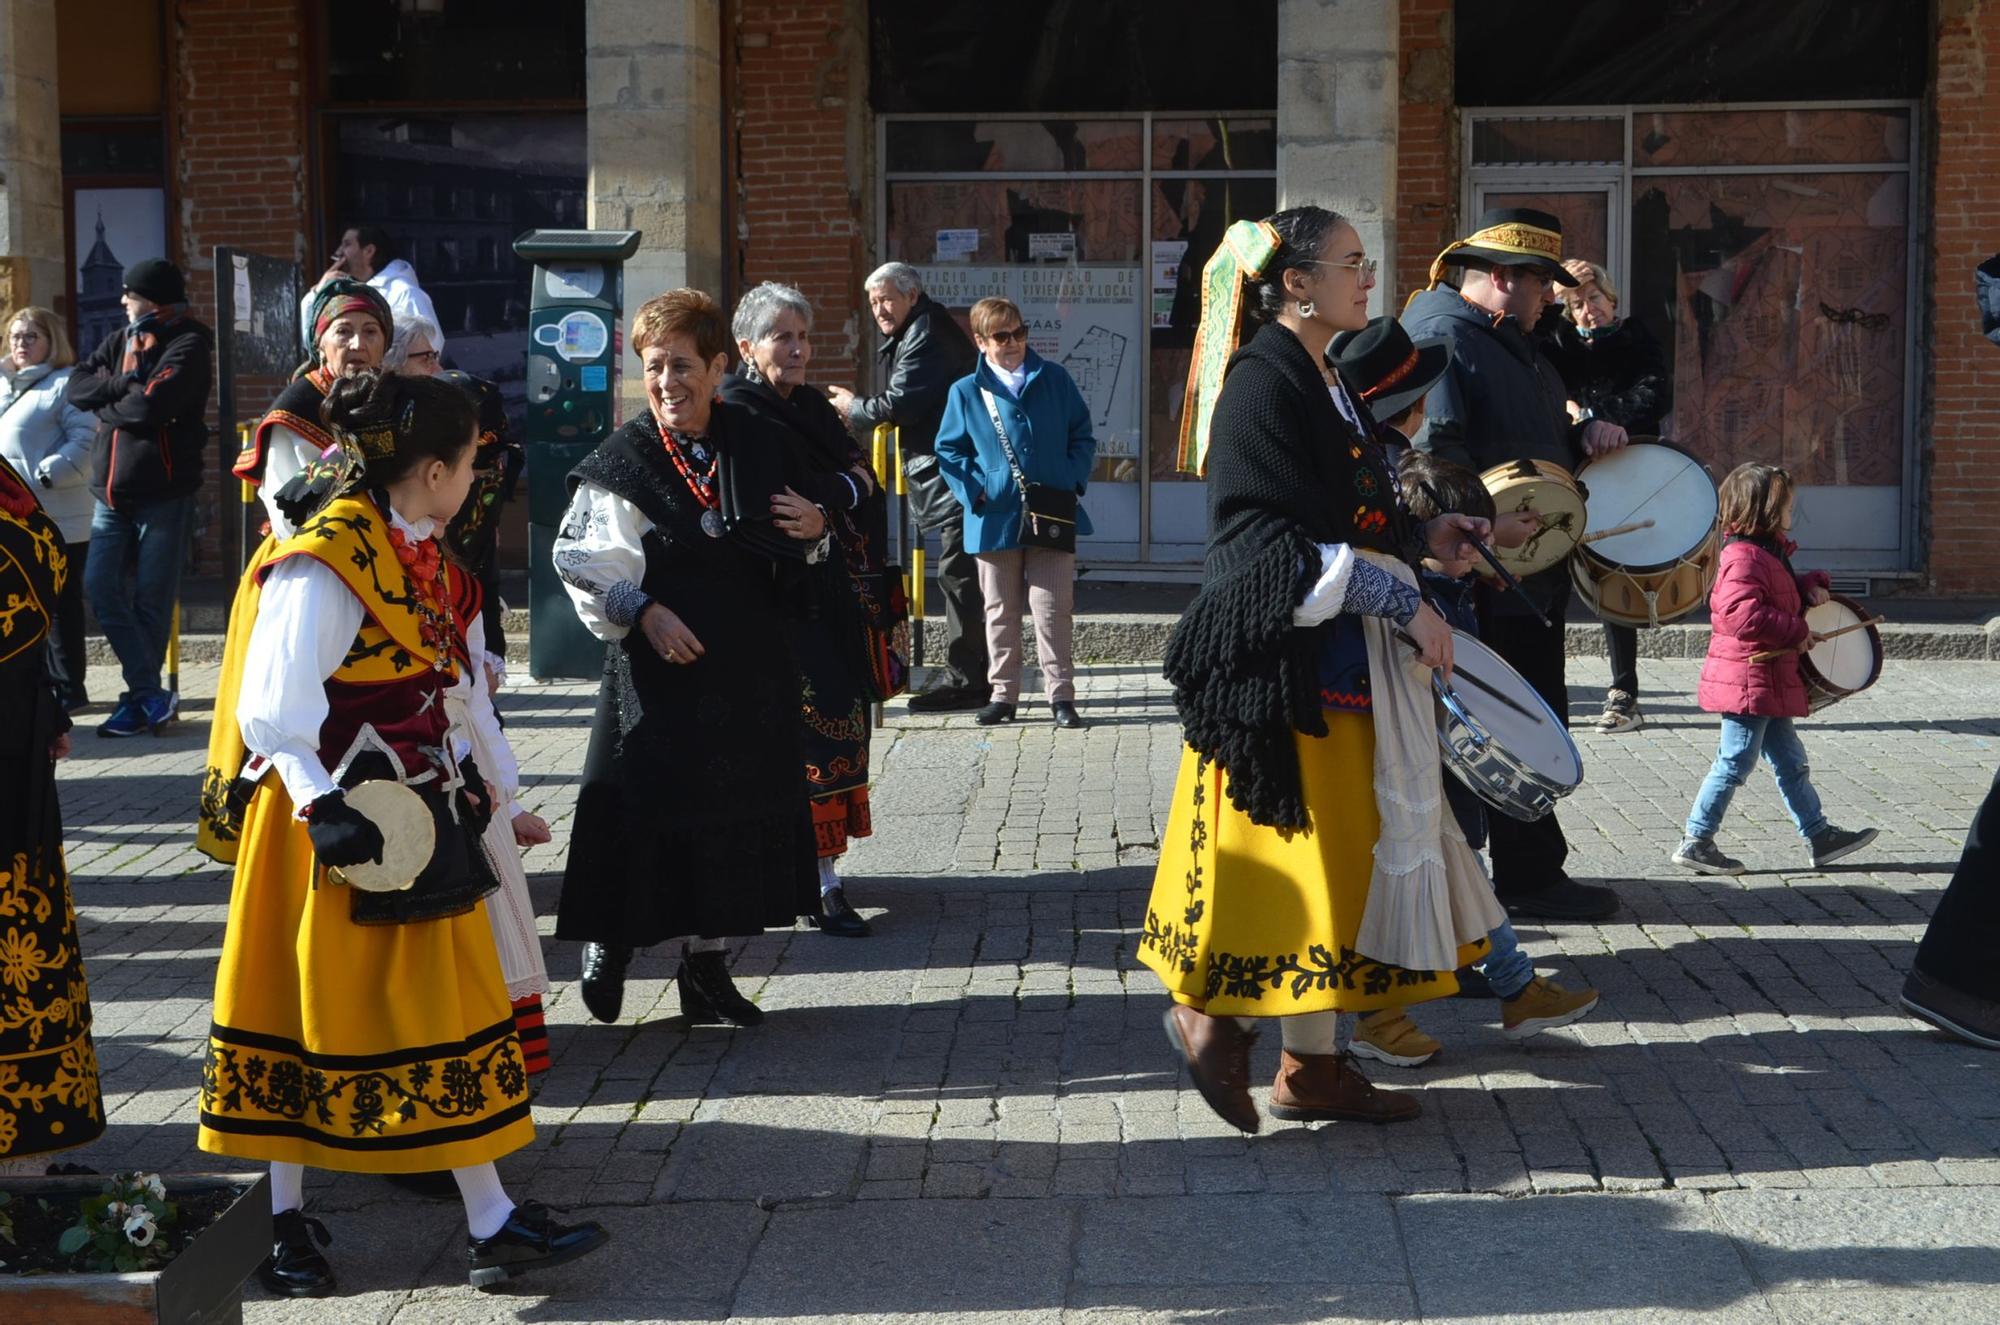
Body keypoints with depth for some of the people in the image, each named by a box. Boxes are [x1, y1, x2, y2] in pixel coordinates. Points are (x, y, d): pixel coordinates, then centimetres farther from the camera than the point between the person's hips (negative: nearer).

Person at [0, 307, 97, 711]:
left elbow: (85, 441, -17)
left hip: (56, 518, -8)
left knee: (59, 603, -1)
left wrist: (44, 476, -23)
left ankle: (68, 688, 7)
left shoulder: (66, 384, -7)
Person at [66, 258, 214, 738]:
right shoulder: (121, 340, 14)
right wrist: (124, 386, -12)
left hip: (164, 493, -7)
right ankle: (152, 694, 1)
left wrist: (105, 407, -4)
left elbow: (152, 406, -20)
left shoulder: (188, 345, -8)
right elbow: (77, 386, 3)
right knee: (102, 589, -1)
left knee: (152, 599, 0)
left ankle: (141, 698, 12)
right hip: (111, 494, 7)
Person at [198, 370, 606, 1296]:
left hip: (418, 820, 10)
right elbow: (272, 709, -23)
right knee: (307, 1012, 3)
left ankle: (492, 1222, 17)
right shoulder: (325, 562, -18)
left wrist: (467, 782, 13)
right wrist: (323, 810, -29)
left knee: (449, 1011, 11)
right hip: (340, 832, -9)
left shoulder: (419, 557, 10)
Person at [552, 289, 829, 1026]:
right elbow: (582, 560, -11)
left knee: (735, 810, 9)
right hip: (656, 669, -4)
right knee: (645, 807, -2)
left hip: (748, 668, 5)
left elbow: (786, 555, 18)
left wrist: (814, 531, -2)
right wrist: (644, 611, -21)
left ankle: (708, 965, 21)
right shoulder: (623, 462, -7)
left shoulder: (760, 446, 7)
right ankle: (607, 944, 19)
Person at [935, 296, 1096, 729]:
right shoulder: (966, 392, 1)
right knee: (1001, 612, 9)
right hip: (995, 519, 0)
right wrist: (973, 492, -7)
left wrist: (1074, 479, -3)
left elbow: (1082, 436, 10)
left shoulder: (1054, 379, 4)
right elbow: (949, 450, 6)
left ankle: (1060, 694, 6)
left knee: (1053, 609, 0)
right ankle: (1003, 694, 19)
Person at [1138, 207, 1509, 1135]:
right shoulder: (1263, 383, -15)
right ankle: (1209, 1010, 13)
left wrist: (1423, 536, 11)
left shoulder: (1320, 382, 14)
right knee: (1289, 848, -4)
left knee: (1338, 849, 10)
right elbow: (1283, 544, -21)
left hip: (1343, 658, 10)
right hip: (1284, 659, -10)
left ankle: (1314, 1064, 16)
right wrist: (1402, 601, -20)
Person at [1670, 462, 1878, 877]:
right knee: (1735, 763, -5)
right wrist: (1797, 631, -22)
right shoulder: (1744, 557, -19)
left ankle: (1820, 835, 22)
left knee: (1790, 761, 15)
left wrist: (1811, 585, 11)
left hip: (1770, 683, 11)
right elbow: (1743, 614, -30)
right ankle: (1695, 842, 0)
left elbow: (1783, 592, 32)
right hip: (1748, 682, -11)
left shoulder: (1769, 552, 15)